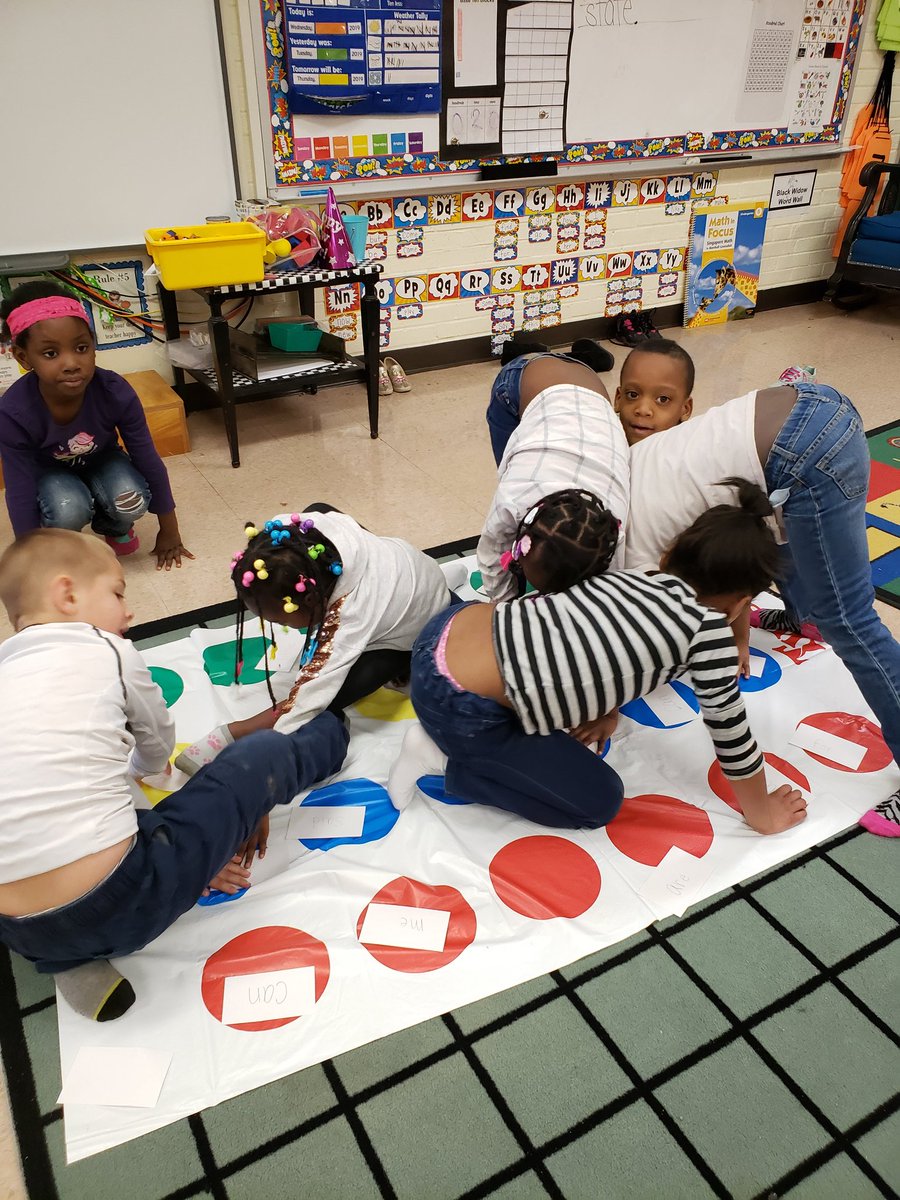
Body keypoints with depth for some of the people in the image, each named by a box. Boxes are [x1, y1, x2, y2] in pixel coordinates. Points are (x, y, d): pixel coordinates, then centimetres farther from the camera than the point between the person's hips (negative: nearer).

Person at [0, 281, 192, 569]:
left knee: (132, 501, -29)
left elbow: (148, 460, -19)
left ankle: (113, 528, 6)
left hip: (101, 461, 1)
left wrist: (169, 531, -11)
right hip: (48, 472, -1)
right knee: (68, 512, -33)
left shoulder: (116, 392, -32)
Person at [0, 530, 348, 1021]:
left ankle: (72, 959, 17)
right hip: (122, 901, -5)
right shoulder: (108, 651, 0)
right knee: (263, 755, 9)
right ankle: (328, 734, 41)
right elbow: (159, 751, 16)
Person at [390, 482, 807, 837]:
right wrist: (762, 813, 17)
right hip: (460, 707, -8)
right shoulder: (708, 628, -8)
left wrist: (605, 710, 26)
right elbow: (730, 733, 2)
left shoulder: (638, 581, 10)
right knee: (599, 802, 10)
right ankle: (447, 761, 6)